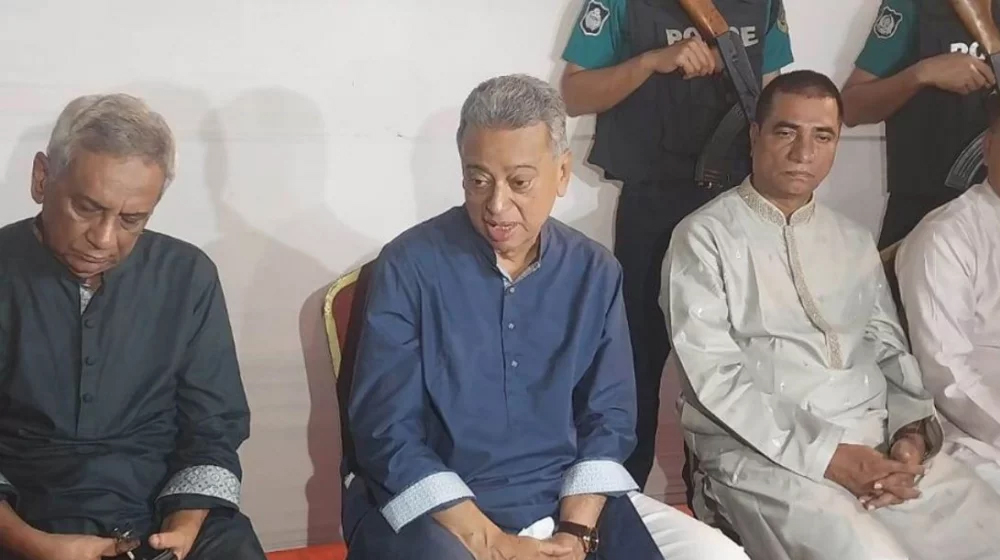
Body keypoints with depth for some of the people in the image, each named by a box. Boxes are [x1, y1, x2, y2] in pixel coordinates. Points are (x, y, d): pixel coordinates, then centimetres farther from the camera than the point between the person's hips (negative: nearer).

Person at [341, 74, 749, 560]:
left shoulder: (596, 273, 5)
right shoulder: (410, 265, -7)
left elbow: (609, 419, 6)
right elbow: (387, 431, -11)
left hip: (570, 498, 4)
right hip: (437, 508, -3)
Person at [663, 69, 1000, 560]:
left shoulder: (854, 242, 18)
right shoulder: (706, 237, -1)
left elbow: (890, 350, 17)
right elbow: (714, 374, -10)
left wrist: (911, 433, -4)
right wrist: (823, 454, -16)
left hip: (881, 444, 6)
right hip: (764, 452, -5)